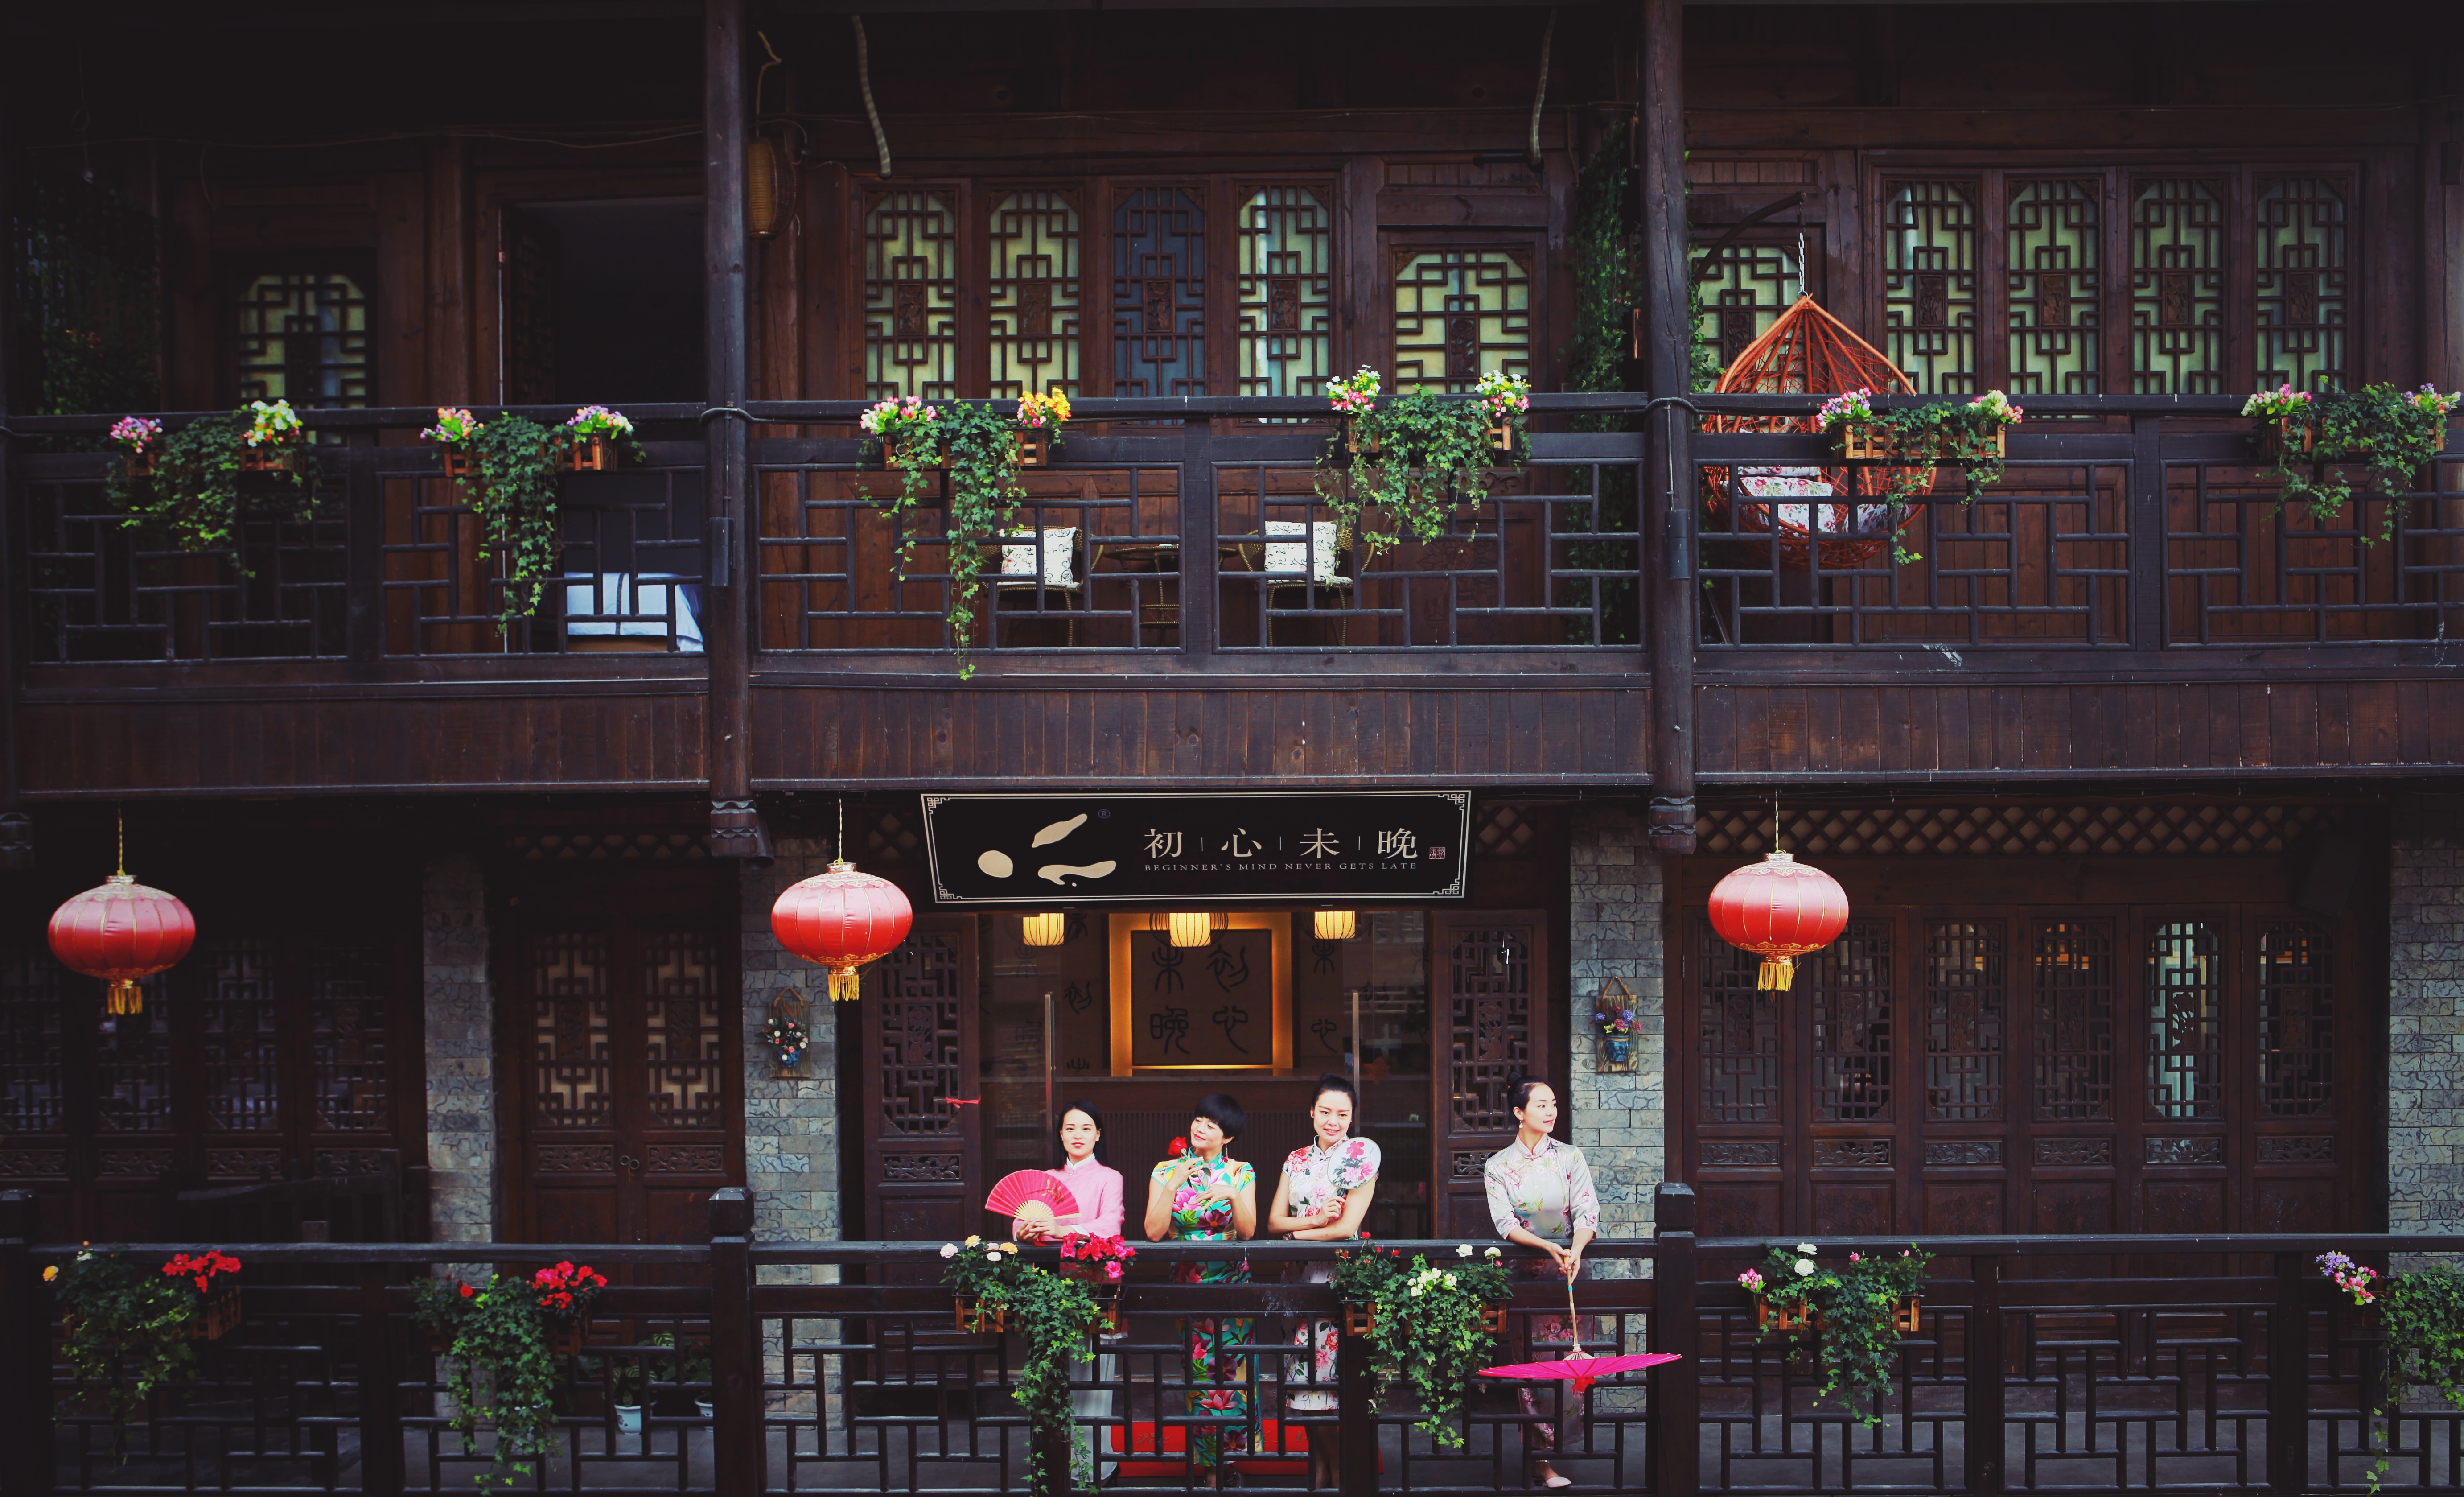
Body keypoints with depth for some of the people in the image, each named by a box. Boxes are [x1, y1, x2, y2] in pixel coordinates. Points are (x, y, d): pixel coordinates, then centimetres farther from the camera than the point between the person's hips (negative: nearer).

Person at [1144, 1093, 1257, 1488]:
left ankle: (1222, 1460, 8)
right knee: (1198, 1371, -3)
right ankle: (1213, 1465, 6)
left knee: (1230, 1370, -4)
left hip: (1232, 1284, 0)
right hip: (1185, 1285, 0)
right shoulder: (1166, 1171, 2)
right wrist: (1174, 1185, -16)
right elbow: (1154, 1232, -8)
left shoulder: (1241, 1173, 4)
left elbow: (1248, 1231, -4)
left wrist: (1234, 1195, -19)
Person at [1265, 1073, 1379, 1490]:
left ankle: (1337, 1471, 6)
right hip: (1303, 1277, 5)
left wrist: (1297, 1233, -3)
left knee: (1336, 1374, -5)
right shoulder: (1297, 1159, 13)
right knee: (1308, 1377, 3)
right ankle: (1320, 1468, 12)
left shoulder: (1362, 1153, -3)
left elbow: (1348, 1227, -10)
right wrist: (1316, 1220, -10)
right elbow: (1274, 1221, 6)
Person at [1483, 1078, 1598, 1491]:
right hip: (1522, 1277, -1)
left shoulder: (1570, 1157, 5)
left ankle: (1544, 1451, 10)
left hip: (1568, 1271, 1)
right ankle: (1541, 1461, 1)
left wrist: (1576, 1249, -25)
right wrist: (1548, 1246, -24)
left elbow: (1587, 1212, -5)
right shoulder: (1499, 1166, 2)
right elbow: (1505, 1223, -8)